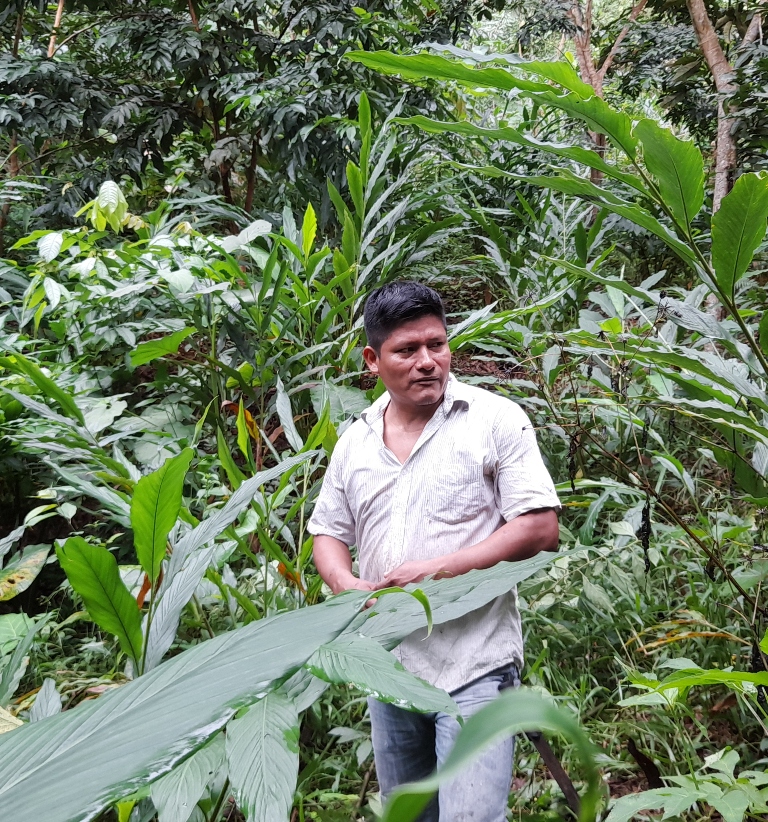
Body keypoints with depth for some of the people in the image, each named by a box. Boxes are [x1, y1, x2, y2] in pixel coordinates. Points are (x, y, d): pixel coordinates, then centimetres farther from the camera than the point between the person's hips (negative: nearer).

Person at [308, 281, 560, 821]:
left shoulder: (494, 419, -6)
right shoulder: (356, 441, 8)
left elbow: (541, 529, -11)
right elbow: (328, 533, 16)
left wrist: (440, 569, -18)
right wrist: (349, 587, -6)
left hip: (474, 664, -5)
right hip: (389, 665, 6)